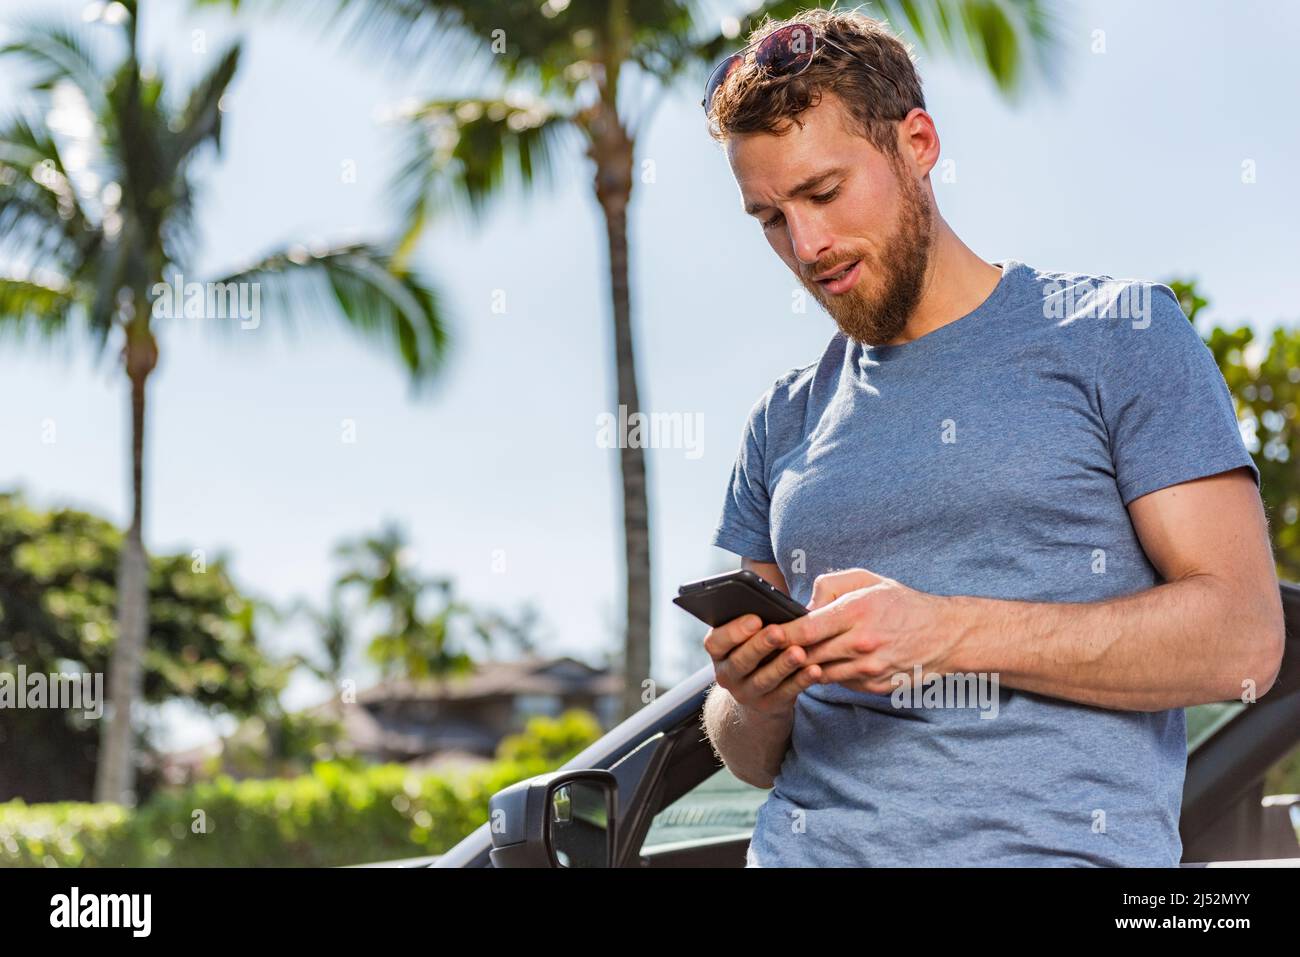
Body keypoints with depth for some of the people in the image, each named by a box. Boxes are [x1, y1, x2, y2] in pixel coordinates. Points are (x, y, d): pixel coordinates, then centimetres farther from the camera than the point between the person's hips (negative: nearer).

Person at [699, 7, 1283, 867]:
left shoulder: (1119, 335, 4)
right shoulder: (784, 424, 16)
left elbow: (1244, 637, -6)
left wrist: (946, 633, -14)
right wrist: (753, 703, -5)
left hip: (1057, 844, -4)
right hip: (806, 846, 5)